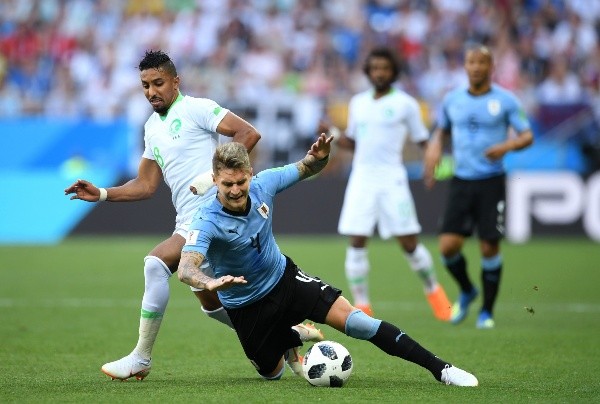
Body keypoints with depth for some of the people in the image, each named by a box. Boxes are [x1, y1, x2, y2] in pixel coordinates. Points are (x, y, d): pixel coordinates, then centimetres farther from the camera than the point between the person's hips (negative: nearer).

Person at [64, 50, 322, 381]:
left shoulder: (196, 108, -8)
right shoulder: (152, 127, 17)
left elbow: (249, 133, -17)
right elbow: (146, 185, 18)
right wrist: (101, 194, 6)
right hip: (187, 222, 10)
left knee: (156, 263, -24)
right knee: (211, 303, 17)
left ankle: (140, 359, -15)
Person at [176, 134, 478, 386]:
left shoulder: (262, 184, -17)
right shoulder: (207, 222, -30)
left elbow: (305, 170, 1)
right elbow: (186, 269, -44)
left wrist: (319, 157, -25)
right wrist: (210, 282, -68)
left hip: (283, 277, 2)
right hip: (247, 305, -2)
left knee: (353, 319, -16)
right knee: (272, 373, 11)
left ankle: (439, 368, -13)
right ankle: (289, 341, 47)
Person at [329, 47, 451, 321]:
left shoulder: (405, 103, 1)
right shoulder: (358, 103, 13)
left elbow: (422, 140, 4)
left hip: (391, 179, -3)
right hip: (361, 178, 3)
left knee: (409, 243, -3)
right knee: (356, 242, -5)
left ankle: (433, 290, 20)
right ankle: (361, 306, 1)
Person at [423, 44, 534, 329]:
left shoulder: (505, 100, -2)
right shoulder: (452, 100, 8)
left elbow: (527, 136, -1)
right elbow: (441, 131, 24)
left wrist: (507, 146, -21)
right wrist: (434, 149, 3)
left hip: (491, 182, -3)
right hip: (461, 182, 3)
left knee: (489, 249, -4)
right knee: (448, 246, -8)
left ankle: (487, 311, 12)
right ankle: (466, 291, 21)